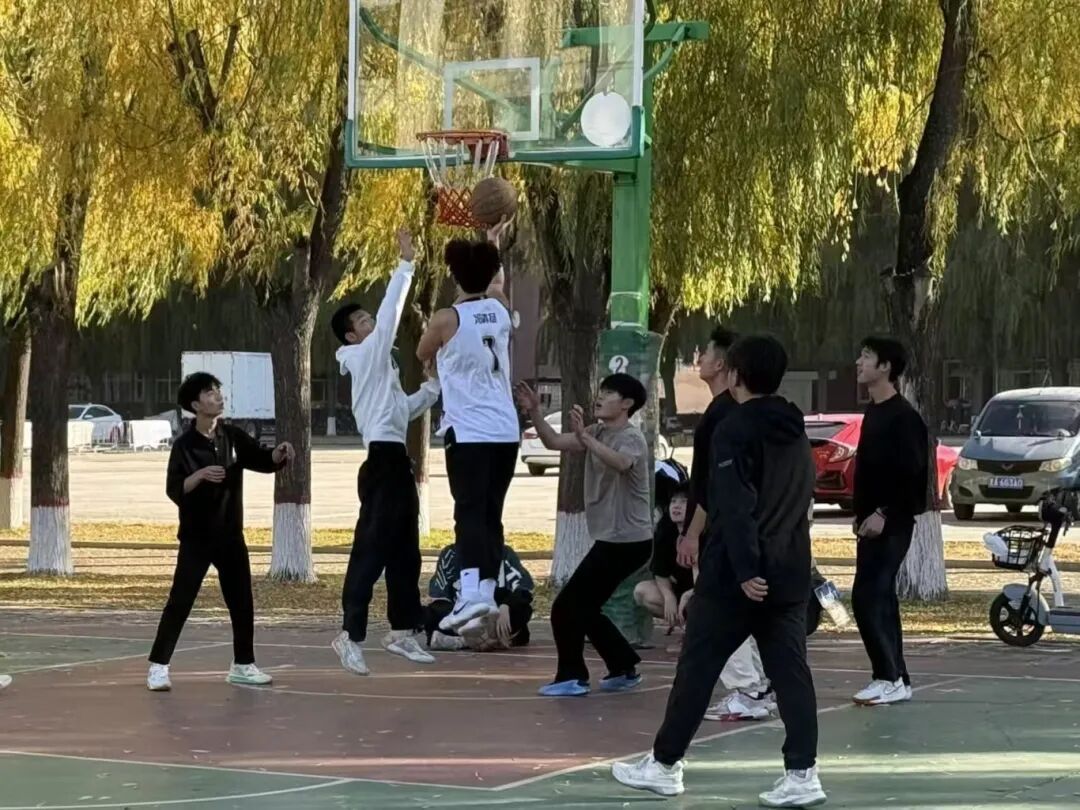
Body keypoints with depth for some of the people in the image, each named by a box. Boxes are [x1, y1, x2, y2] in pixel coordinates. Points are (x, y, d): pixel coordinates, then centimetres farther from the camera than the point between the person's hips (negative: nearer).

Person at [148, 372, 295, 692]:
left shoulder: (233, 437, 3)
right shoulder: (185, 445, -11)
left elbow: (263, 462, 4)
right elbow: (174, 490, -17)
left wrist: (280, 454, -17)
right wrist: (200, 474, -32)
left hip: (230, 535, 5)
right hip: (196, 537, -5)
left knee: (242, 603, 10)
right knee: (180, 602, -7)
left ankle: (243, 665, 22)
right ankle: (158, 667, -3)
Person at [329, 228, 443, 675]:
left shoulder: (378, 366, 22)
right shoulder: (366, 356, -5)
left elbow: (402, 410, 27)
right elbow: (390, 312, -14)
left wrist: (434, 388, 19)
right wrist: (406, 264, -13)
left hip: (396, 460, 10)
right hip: (383, 459, -10)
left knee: (404, 551, 12)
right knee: (371, 548, -12)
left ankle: (401, 631, 18)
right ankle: (350, 635, -13)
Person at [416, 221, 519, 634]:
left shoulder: (447, 319, -8)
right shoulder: (501, 310, 7)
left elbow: (423, 354, 13)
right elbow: (494, 285, 33)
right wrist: (492, 244, 46)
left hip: (468, 432, -5)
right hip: (506, 432, 5)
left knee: (470, 512, -12)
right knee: (491, 514, 11)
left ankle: (471, 593, -28)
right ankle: (487, 593, 10)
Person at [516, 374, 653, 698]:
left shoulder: (632, 437, -15)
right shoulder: (598, 432, 12)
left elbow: (620, 463, -38)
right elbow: (555, 442, 4)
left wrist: (584, 437, -51)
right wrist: (535, 414, -12)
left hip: (626, 540, -9)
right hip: (612, 539, 9)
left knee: (567, 607, -8)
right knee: (583, 609, 17)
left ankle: (572, 677, -1)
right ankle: (624, 668, 24)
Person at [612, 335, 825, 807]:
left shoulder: (735, 431, -12)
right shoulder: (795, 432, 14)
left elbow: (735, 508, -21)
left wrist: (746, 570, -25)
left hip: (736, 578, -7)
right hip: (790, 576, 7)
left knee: (697, 668, 4)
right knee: (790, 672, 3)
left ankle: (665, 764, 12)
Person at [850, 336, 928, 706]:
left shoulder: (902, 416, -15)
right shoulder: (873, 413, 13)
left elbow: (914, 474, -20)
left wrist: (884, 514, -21)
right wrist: (862, 514, 14)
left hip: (891, 523, -10)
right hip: (872, 521, 10)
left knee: (867, 597, -13)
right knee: (881, 598, 11)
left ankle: (889, 677, -9)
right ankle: (896, 679, 15)